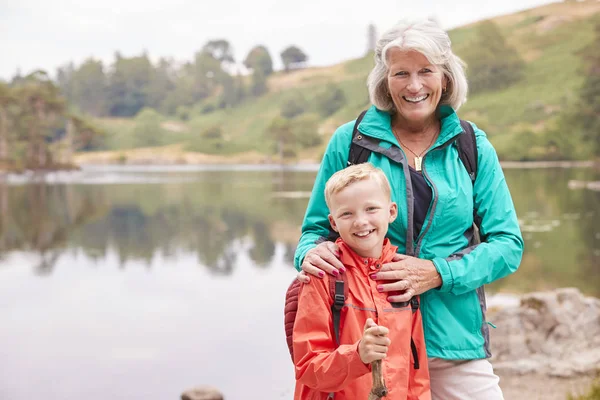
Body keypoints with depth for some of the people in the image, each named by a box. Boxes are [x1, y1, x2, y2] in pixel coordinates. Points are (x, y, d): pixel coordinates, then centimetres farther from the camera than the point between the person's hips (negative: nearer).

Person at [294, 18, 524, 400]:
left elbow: (508, 243, 1)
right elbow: (317, 228, 7)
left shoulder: (473, 147, 3)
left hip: (453, 338, 1)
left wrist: (437, 273, -15)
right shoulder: (350, 141, 0)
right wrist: (312, 253, -17)